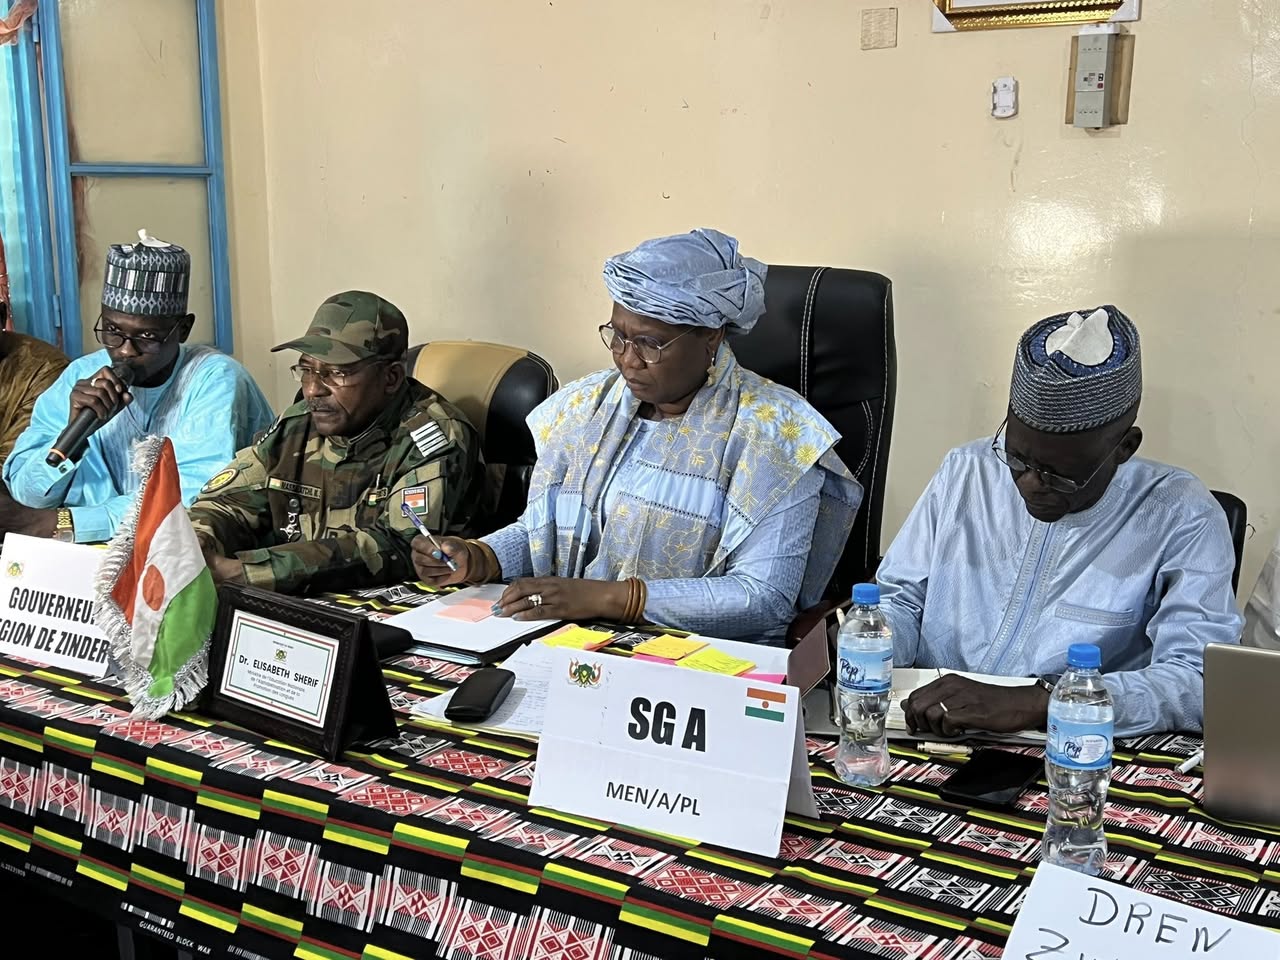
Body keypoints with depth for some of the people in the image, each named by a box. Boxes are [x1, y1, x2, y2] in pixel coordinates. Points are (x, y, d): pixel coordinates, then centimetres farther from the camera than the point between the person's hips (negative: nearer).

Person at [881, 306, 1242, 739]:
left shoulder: (1181, 518, -7)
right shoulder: (966, 472, 6)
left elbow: (1201, 682, -17)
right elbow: (899, 600, 13)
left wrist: (1037, 702, -26)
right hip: (926, 749, 3)